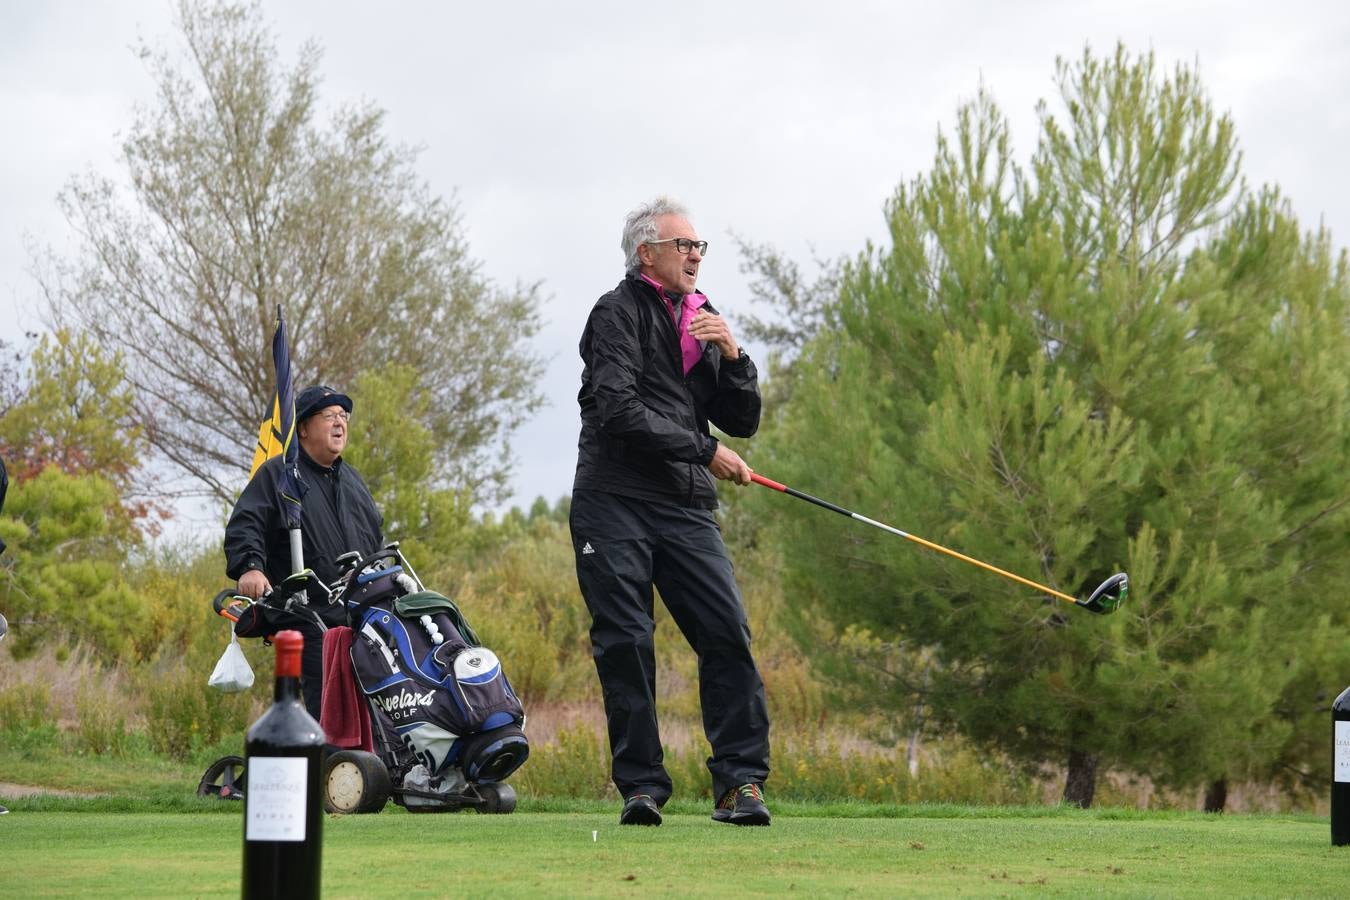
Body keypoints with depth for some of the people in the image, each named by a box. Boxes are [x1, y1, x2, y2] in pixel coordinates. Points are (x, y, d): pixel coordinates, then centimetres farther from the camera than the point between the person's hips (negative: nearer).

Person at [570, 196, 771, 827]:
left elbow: (743, 422, 18)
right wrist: (704, 451, -10)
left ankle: (740, 781, -11)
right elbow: (618, 410, -13)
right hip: (614, 502, -5)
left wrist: (731, 356, 1)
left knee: (728, 633, -11)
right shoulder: (618, 313, 1)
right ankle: (641, 786, 0)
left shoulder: (702, 323, 21)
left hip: (686, 506, 5)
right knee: (624, 644, -7)